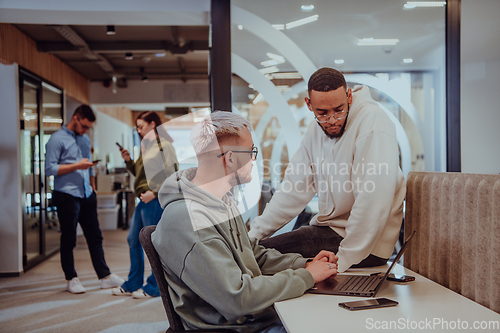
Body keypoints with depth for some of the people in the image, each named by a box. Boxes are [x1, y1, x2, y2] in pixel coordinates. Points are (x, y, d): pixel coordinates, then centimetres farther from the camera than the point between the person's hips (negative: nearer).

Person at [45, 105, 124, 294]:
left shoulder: (85, 140, 17)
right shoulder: (57, 140, -6)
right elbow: (50, 169, -13)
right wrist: (76, 166, -16)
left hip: (86, 195, 7)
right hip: (67, 196, -7)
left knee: (95, 237, 8)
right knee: (68, 240, 3)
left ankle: (105, 276, 13)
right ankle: (71, 279, 15)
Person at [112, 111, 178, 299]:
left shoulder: (164, 145, -10)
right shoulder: (146, 146, 17)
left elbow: (171, 175, -17)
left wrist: (153, 192, -20)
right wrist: (129, 161, 9)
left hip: (156, 200, -10)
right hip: (144, 200, 10)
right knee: (133, 240, 14)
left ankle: (154, 287, 13)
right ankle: (133, 285, 25)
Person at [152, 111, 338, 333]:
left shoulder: (222, 198, 6)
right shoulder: (188, 222, -26)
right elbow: (237, 299, -27)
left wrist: (304, 264, 3)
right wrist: (306, 277, -17)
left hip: (261, 312, 9)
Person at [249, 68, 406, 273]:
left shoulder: (372, 122, -19)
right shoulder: (316, 129, 7)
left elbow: (374, 202, -27)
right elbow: (294, 188, 11)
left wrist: (343, 260, -26)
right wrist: (254, 233, 4)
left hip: (365, 244, -7)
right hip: (327, 227, 8)